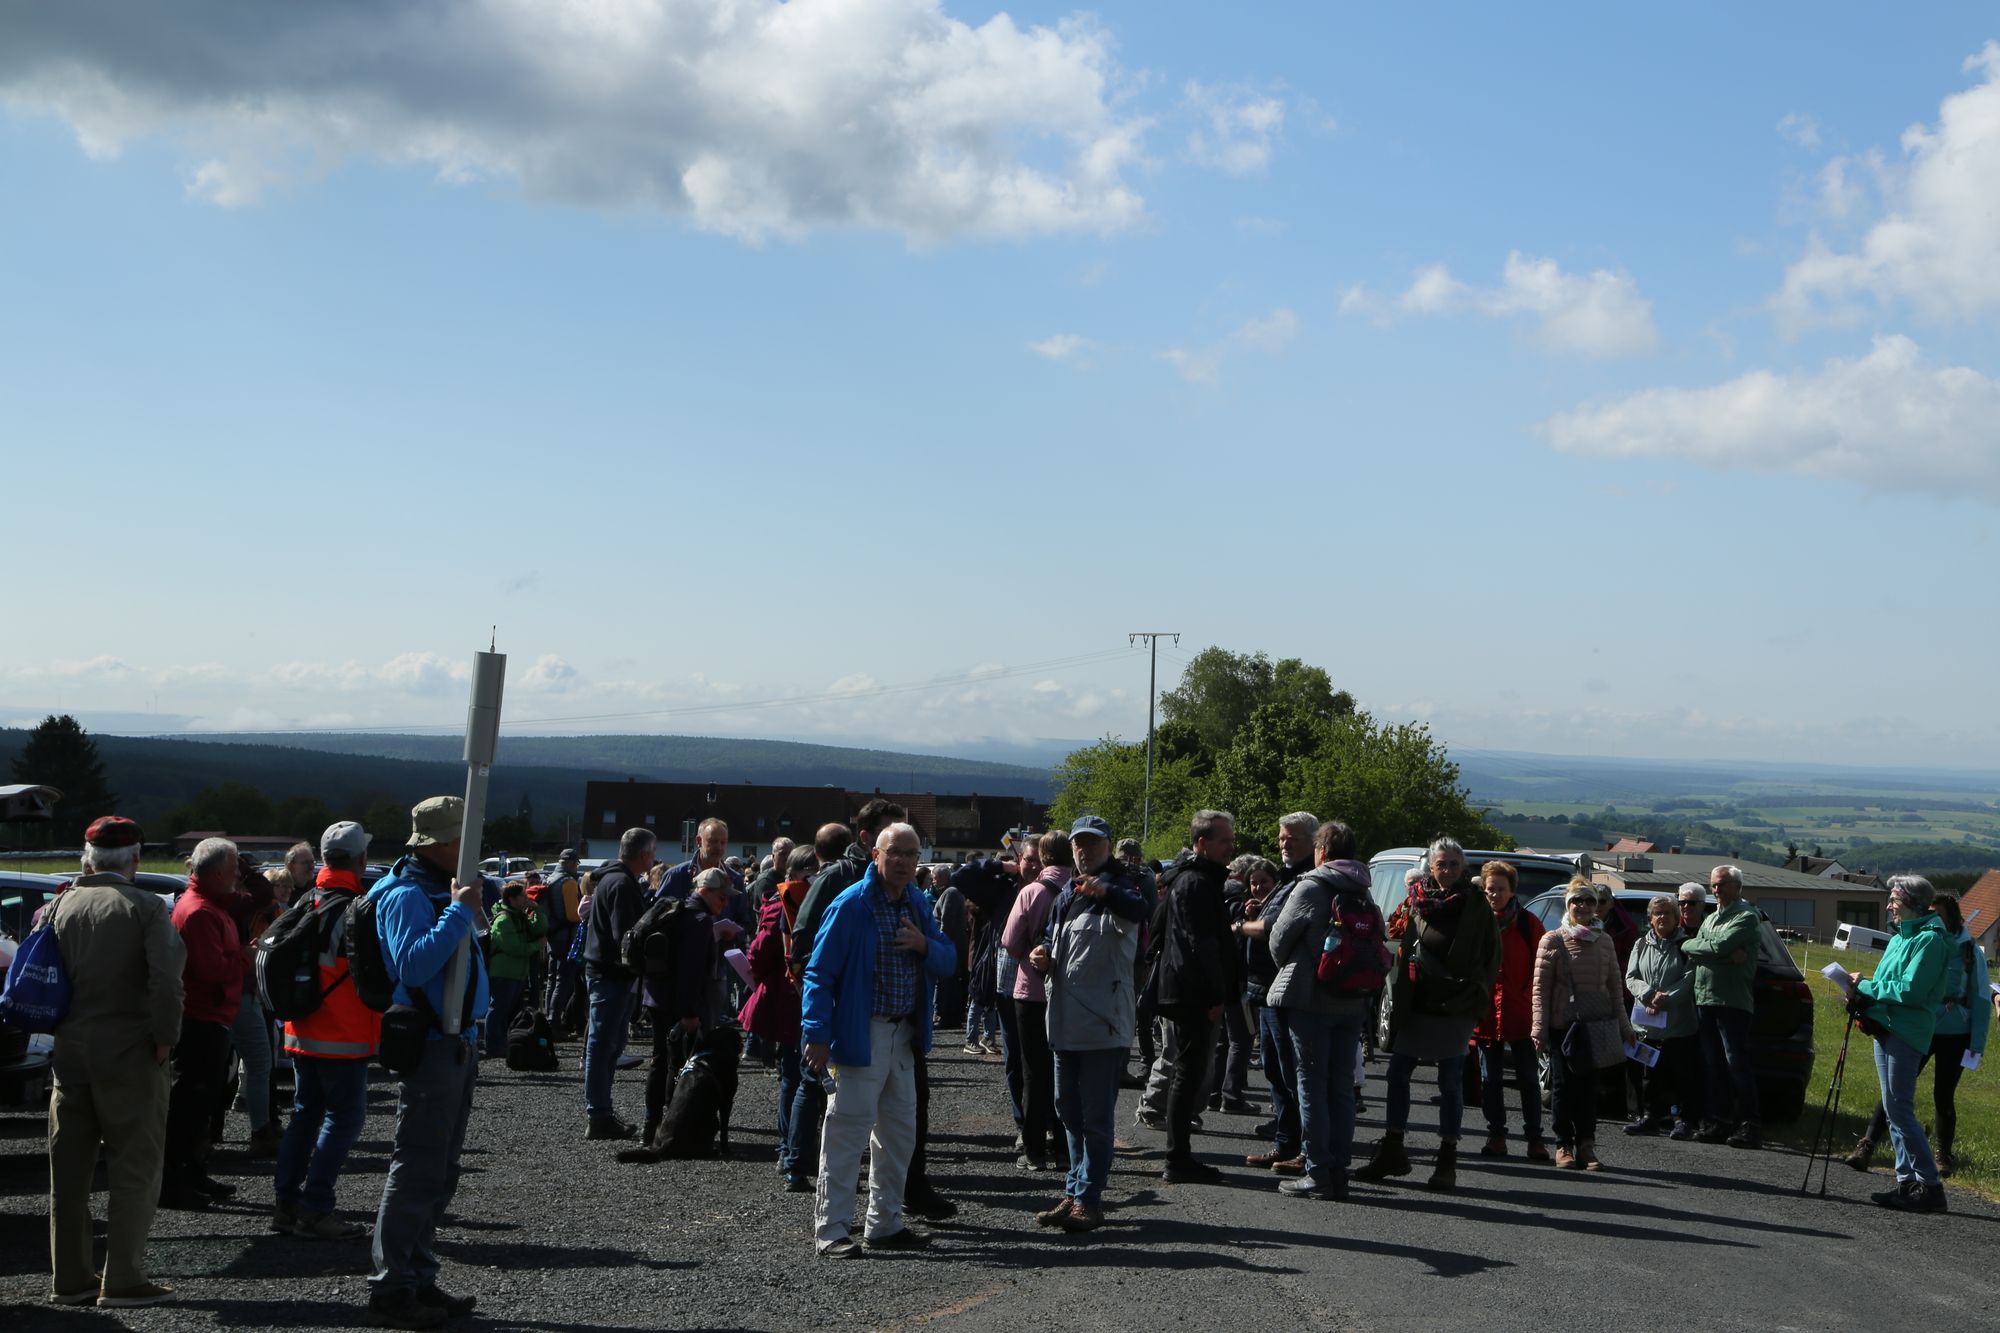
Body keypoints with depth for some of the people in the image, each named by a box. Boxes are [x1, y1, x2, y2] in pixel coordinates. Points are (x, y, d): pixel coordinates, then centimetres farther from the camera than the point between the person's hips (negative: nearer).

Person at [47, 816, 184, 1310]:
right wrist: (166, 1037, -10)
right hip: (128, 1053, -5)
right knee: (134, 1169, 2)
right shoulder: (145, 907, -10)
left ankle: (69, 1278, 20)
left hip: (69, 1053, 5)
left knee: (69, 1169, 13)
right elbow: (165, 978, -20)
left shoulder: (59, 905, 5)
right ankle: (122, 1281, 1)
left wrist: (61, 1031, 14)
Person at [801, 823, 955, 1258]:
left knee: (900, 1134, 14)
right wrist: (817, 1035, -19)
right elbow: (820, 972, -13)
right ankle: (830, 1230, 0)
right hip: (860, 1036, -8)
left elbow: (948, 962, 12)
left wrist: (924, 945, -11)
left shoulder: (918, 905, 10)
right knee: (848, 1133, -7)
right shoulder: (851, 904, -12)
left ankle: (885, 1224, 25)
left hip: (904, 1036, 8)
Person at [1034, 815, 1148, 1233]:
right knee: (1069, 1111, 15)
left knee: (1096, 1116, -5)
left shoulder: (1118, 890, -8)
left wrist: (1104, 890, -54)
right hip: (1066, 1021, 8)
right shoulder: (1065, 896, 17)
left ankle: (1088, 1199, 0)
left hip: (1104, 1022, -8)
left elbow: (1136, 910, -33)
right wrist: (1044, 959, 3)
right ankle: (1076, 1192, 25)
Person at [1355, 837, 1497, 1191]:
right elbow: (1402, 953, 9)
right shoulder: (1416, 902, 6)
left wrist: (1475, 997, -8)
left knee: (1450, 1082, 2)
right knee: (1398, 1073, 4)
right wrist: (1399, 1001, 1)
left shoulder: (1475, 907, -2)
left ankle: (1447, 1161, 9)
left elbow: (1491, 958, 0)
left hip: (1455, 1011, -3)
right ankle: (1391, 1150, 14)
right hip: (1415, 1005, 3)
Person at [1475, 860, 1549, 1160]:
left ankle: (1534, 1138, 9)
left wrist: (1531, 1002, -7)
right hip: (1486, 1013, 1)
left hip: (1521, 1014, -1)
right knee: (1490, 1079, 8)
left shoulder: (1528, 923, 1)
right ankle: (1496, 1136, 17)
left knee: (1528, 1078, 3)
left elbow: (1540, 968, 2)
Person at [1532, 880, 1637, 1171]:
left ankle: (1586, 1145, 9)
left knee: (1589, 1086, 4)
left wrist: (1623, 1026, 9)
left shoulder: (1605, 942, 9)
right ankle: (1564, 1145, 10)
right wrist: (1540, 1030, -9)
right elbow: (1540, 989, -3)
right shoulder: (1552, 941, -2)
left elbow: (1615, 986, 13)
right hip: (1562, 1025, -3)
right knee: (1564, 1086, 2)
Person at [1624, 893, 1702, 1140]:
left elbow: (1690, 978, -9)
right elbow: (1631, 978, 5)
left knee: (1683, 1074, -2)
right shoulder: (1641, 945, 13)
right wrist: (1649, 996, -13)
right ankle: (1650, 1117, 16)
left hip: (1680, 1024, -4)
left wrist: (1666, 998, -19)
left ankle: (1684, 1119, 4)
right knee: (1651, 1073, 9)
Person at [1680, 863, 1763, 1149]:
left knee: (1737, 1063, -9)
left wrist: (1687, 946, -1)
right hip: (1704, 998, 8)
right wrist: (1727, 954, -11)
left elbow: (1719, 946, -17)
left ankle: (1748, 1124, -7)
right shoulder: (1710, 918, 22)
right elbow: (1695, 951, 6)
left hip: (1732, 1001, -8)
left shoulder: (1746, 917, -4)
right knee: (1712, 1065, 9)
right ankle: (1718, 1120, 15)